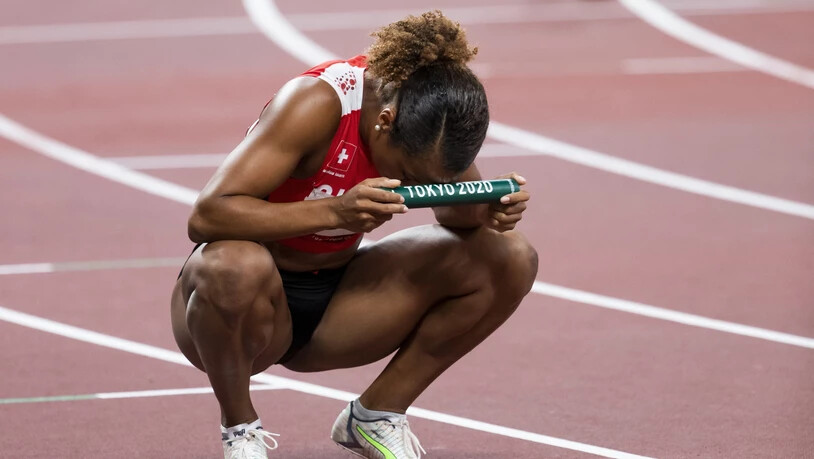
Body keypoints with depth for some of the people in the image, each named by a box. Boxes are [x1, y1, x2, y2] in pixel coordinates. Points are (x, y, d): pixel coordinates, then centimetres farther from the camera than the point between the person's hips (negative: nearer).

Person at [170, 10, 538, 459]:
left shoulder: (430, 100, -12)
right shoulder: (318, 103, -29)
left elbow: (457, 210, 3)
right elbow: (206, 216, -34)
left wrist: (492, 209, -22)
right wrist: (336, 211, -43)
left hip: (332, 298, 6)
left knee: (510, 260, -9)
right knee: (234, 265, -43)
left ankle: (376, 414, 4)